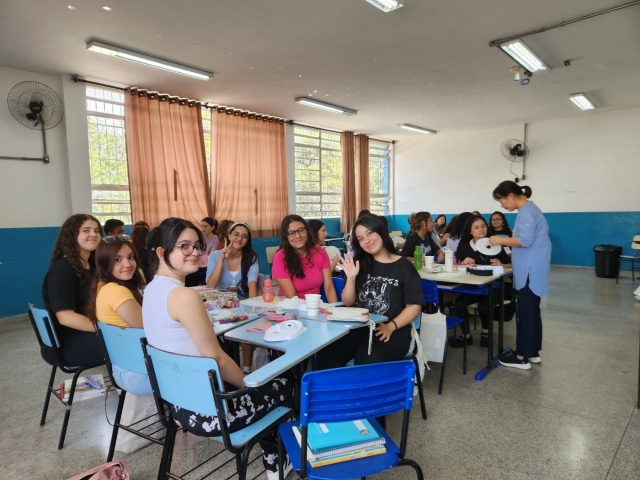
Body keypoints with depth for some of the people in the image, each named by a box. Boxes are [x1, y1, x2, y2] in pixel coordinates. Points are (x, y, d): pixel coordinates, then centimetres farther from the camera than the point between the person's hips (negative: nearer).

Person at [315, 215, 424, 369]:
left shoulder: (404, 267, 1)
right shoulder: (361, 264, 12)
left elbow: (413, 306, -1)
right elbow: (348, 302, 12)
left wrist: (391, 326, -16)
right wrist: (351, 278, -6)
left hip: (393, 331, -3)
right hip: (359, 327, 3)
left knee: (367, 363, -34)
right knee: (325, 357, -23)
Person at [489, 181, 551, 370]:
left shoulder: (526, 211, -16)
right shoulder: (528, 209, 16)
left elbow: (525, 240, -24)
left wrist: (500, 240, -15)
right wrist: (505, 243, 10)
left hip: (530, 271, -10)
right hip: (529, 270, 10)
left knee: (526, 312, -4)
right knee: (531, 311, 15)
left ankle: (522, 357, 4)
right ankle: (533, 352, 24)